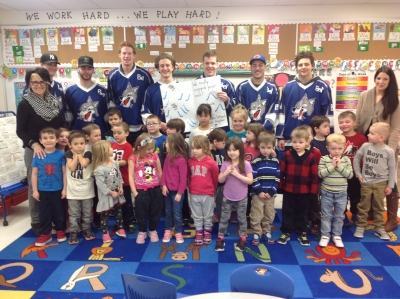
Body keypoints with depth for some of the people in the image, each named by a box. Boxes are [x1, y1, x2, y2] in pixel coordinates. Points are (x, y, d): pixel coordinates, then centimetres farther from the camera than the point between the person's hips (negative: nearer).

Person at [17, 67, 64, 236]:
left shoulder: (54, 101, 6)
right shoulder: (25, 104, -7)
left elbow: (62, 124, 11)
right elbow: (20, 131, -8)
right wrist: (34, 144, -22)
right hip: (34, 150, -4)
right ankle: (36, 221, 20)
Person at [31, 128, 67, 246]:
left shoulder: (61, 154, -8)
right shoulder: (38, 155, -4)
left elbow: (64, 172, -5)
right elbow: (34, 174, 0)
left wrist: (64, 188, -6)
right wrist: (34, 190, -2)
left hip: (57, 190, -1)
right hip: (42, 190, 2)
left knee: (59, 212, 12)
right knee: (43, 213, 12)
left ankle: (60, 230, 31)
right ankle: (45, 234, 27)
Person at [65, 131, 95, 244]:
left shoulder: (88, 153, -3)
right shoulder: (68, 154, -2)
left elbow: (84, 163, -23)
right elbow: (71, 167, -16)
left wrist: (79, 154, -11)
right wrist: (76, 154, -11)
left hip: (86, 189, 0)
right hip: (73, 190, 0)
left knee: (87, 213, 13)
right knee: (74, 214, 7)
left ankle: (86, 229, 29)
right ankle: (73, 233, 18)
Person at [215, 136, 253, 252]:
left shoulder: (246, 164, -13)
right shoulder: (225, 164, -6)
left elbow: (250, 181, -15)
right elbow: (220, 180, -3)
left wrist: (237, 174, -24)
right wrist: (226, 172, -21)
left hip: (241, 198, -2)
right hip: (227, 197, 2)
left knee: (242, 219, 14)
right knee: (224, 218, 10)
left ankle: (242, 239, 29)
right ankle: (220, 239, 22)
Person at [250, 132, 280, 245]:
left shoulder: (275, 161, 2)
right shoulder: (256, 161, -8)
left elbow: (277, 178, 0)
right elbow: (253, 178, -10)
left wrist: (271, 192, -8)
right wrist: (259, 191, -15)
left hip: (271, 194, 3)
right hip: (258, 193, -3)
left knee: (269, 215, 14)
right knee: (256, 215, 3)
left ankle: (267, 232, 31)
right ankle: (256, 233, 17)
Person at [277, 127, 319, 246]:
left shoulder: (311, 157, -4)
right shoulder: (286, 155, -6)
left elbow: (314, 176, -1)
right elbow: (281, 172, -2)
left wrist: (313, 190, -2)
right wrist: (280, 186, -2)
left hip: (304, 191, 1)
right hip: (288, 189, 0)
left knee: (302, 212, 15)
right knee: (287, 212, 11)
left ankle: (302, 233, 28)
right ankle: (285, 232, 22)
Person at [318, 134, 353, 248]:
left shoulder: (346, 160, -2)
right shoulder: (324, 159, -8)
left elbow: (350, 175, -9)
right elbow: (320, 174, -16)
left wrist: (339, 166, -19)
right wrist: (332, 166, -22)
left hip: (341, 194, 2)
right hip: (327, 193, -2)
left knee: (339, 216, 13)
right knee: (326, 216, 8)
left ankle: (337, 236, 26)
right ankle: (325, 236, 19)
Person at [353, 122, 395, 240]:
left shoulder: (388, 151, -10)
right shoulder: (365, 146, -7)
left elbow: (392, 169, -4)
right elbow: (356, 158, 5)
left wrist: (390, 185, -3)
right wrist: (358, 174, 0)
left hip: (380, 183, -1)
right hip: (366, 183, 1)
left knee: (379, 207, 12)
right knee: (363, 206, 9)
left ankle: (379, 228, 24)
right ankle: (360, 227, 20)